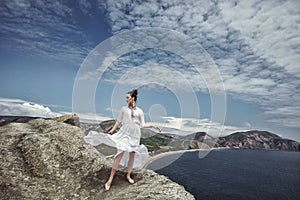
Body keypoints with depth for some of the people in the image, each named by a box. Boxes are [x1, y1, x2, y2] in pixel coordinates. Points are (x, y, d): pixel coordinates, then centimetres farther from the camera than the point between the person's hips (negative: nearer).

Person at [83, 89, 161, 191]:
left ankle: (128, 175, 26)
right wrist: (111, 131, 2)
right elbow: (118, 121, 7)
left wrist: (153, 126, -4)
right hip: (125, 132, -2)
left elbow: (142, 125, 6)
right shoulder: (124, 109, 6)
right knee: (121, 152, -14)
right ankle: (110, 179, -8)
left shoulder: (140, 111, 7)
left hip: (135, 135, 2)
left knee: (133, 154, 7)